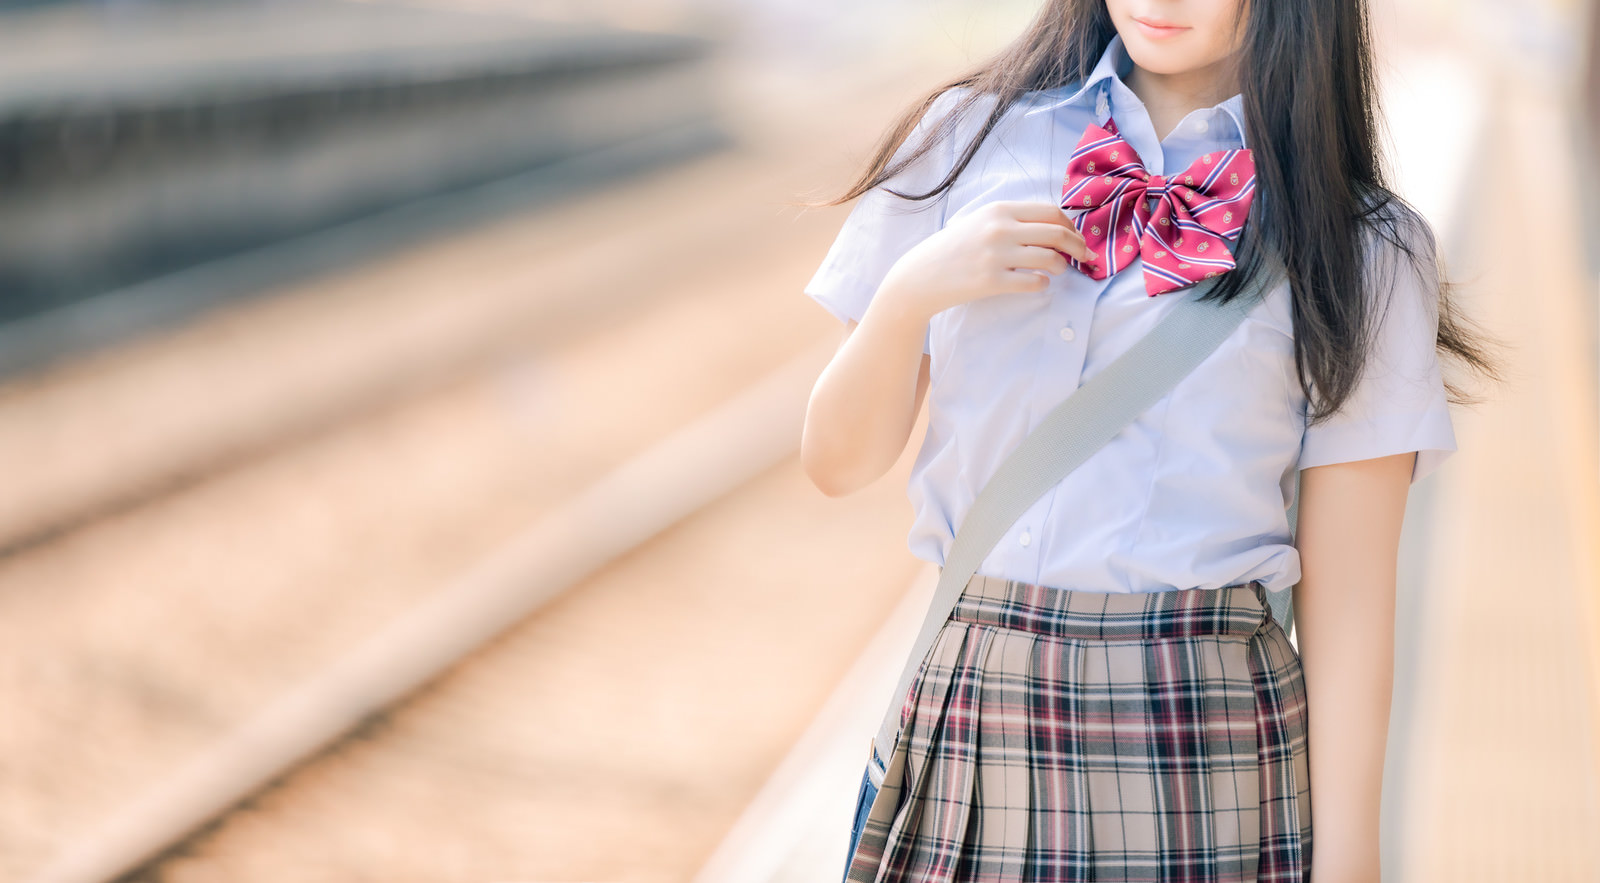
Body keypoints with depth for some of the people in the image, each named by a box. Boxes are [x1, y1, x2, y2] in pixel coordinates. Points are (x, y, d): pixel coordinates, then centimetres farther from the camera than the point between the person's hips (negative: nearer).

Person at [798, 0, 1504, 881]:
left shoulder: (1358, 250, 0)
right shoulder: (969, 136, 6)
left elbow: (1348, 597, -4)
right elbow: (839, 462, 7)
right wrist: (911, 291, -11)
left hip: (1208, 735, -2)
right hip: (960, 709, 2)